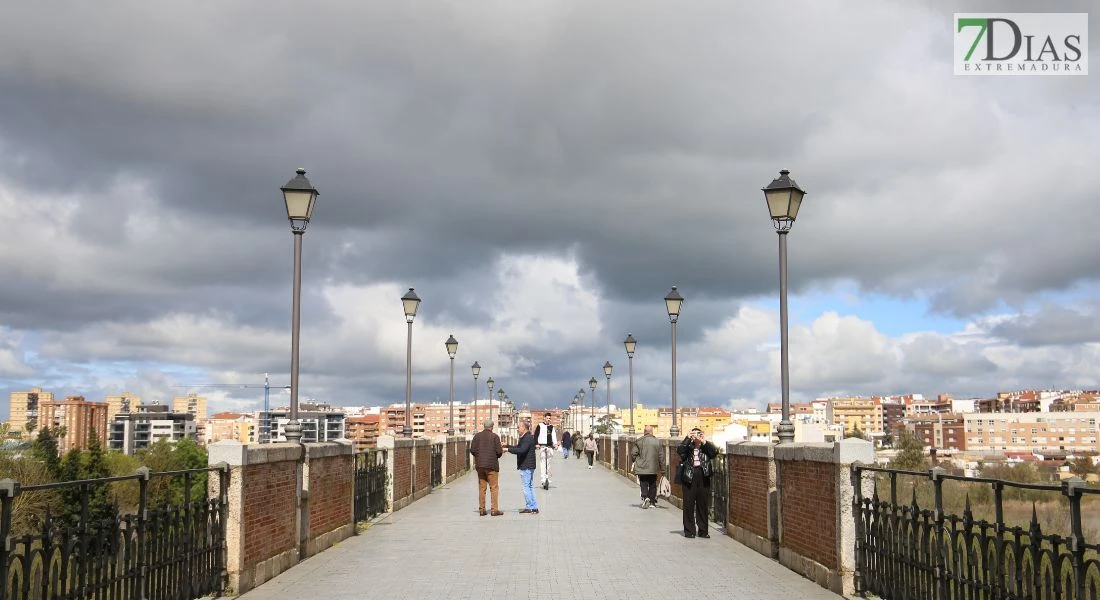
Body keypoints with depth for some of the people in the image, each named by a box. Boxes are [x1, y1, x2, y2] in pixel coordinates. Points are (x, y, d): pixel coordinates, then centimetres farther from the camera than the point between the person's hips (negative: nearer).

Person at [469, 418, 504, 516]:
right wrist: (502, 451, 12)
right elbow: (499, 451, -11)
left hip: (480, 465, 4)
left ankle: (482, 509, 9)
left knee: (481, 487, 9)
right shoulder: (495, 436, -6)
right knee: (494, 487, 1)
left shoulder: (477, 436, 4)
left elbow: (472, 450, 1)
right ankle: (495, 510, -3)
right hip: (492, 465, -4)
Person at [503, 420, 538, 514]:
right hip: (529, 466, 11)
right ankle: (534, 507, 17)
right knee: (529, 486, 14)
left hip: (526, 466, -11)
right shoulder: (526, 437, 16)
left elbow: (521, 450, -27)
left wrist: (508, 449, -24)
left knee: (526, 487, -5)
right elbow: (518, 447, 23)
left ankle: (530, 508, -1)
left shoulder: (527, 438, -17)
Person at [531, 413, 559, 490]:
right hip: (542, 446, -5)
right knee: (542, 463, -11)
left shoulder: (551, 427, 15)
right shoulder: (540, 426, 3)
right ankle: (543, 480, -15)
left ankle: (547, 479, 17)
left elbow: (554, 435, 9)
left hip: (550, 446, 5)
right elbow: (536, 435, 1)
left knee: (548, 463, 9)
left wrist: (555, 444, -4)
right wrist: (536, 444, -9)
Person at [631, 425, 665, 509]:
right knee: (652, 485, 12)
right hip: (653, 468, 1)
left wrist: (636, 461, 15)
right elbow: (661, 456, 1)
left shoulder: (639, 441, -5)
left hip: (642, 467, -1)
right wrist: (662, 468, 9)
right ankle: (651, 501, 14)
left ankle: (645, 497, -19)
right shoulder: (657, 442, -1)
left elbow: (633, 453, -4)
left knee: (643, 484, 3)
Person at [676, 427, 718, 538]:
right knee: (688, 505, 0)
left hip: (703, 478, 2)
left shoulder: (706, 448, 9)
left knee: (703, 505, 6)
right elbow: (679, 450, -16)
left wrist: (704, 442, -15)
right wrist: (688, 438, -17)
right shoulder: (687, 447, 4)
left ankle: (703, 530, 15)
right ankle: (689, 531, 8)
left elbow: (715, 452, -9)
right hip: (689, 479, -2)